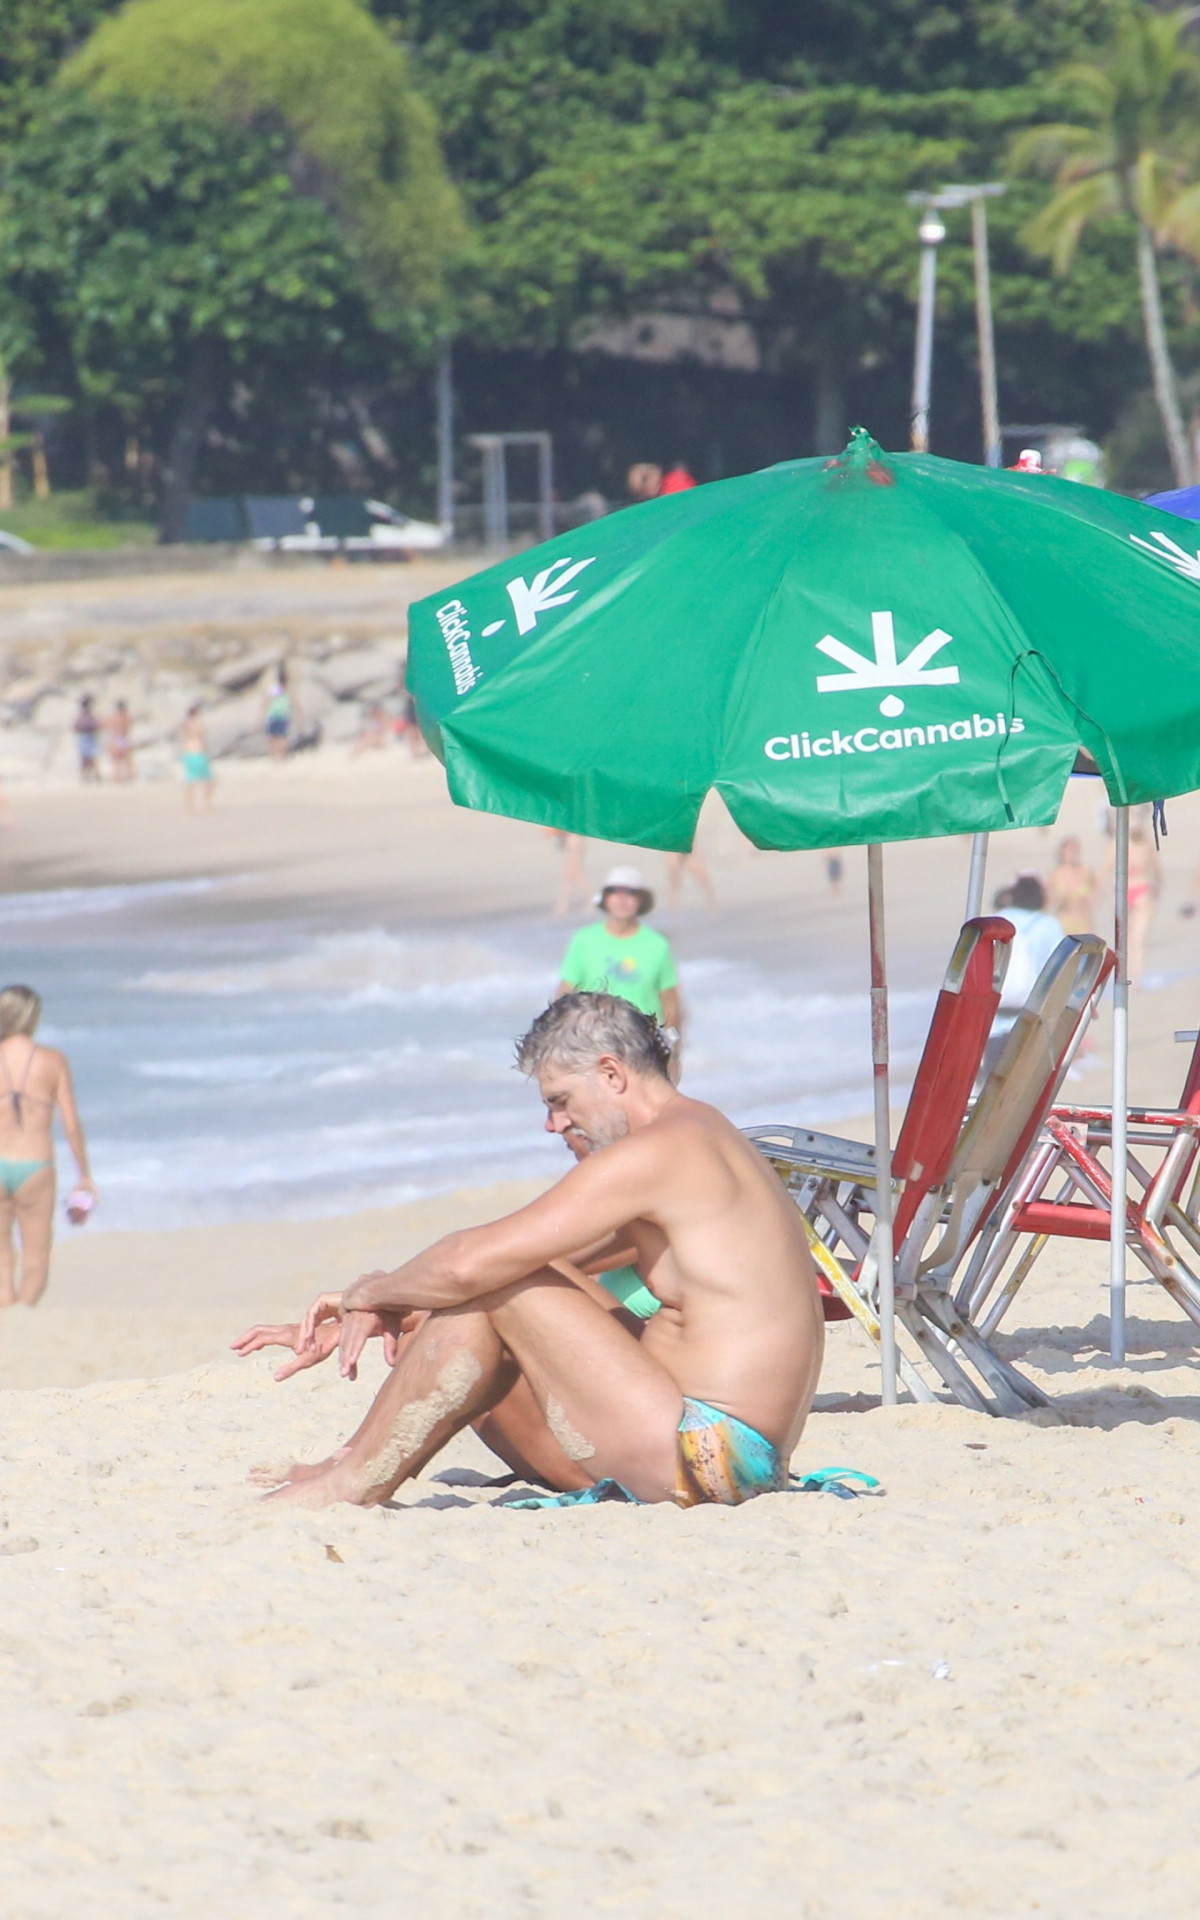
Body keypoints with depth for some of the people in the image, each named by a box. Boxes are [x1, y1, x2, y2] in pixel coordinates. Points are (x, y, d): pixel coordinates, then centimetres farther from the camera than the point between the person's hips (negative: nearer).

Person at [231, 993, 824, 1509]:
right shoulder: (697, 1136, 20)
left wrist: (377, 1291, 2)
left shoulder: (659, 1152, -13)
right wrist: (368, 1315, 17)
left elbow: (468, 1265, -18)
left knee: (490, 1288, -9)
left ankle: (354, 1482, -3)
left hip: (706, 1459, -11)